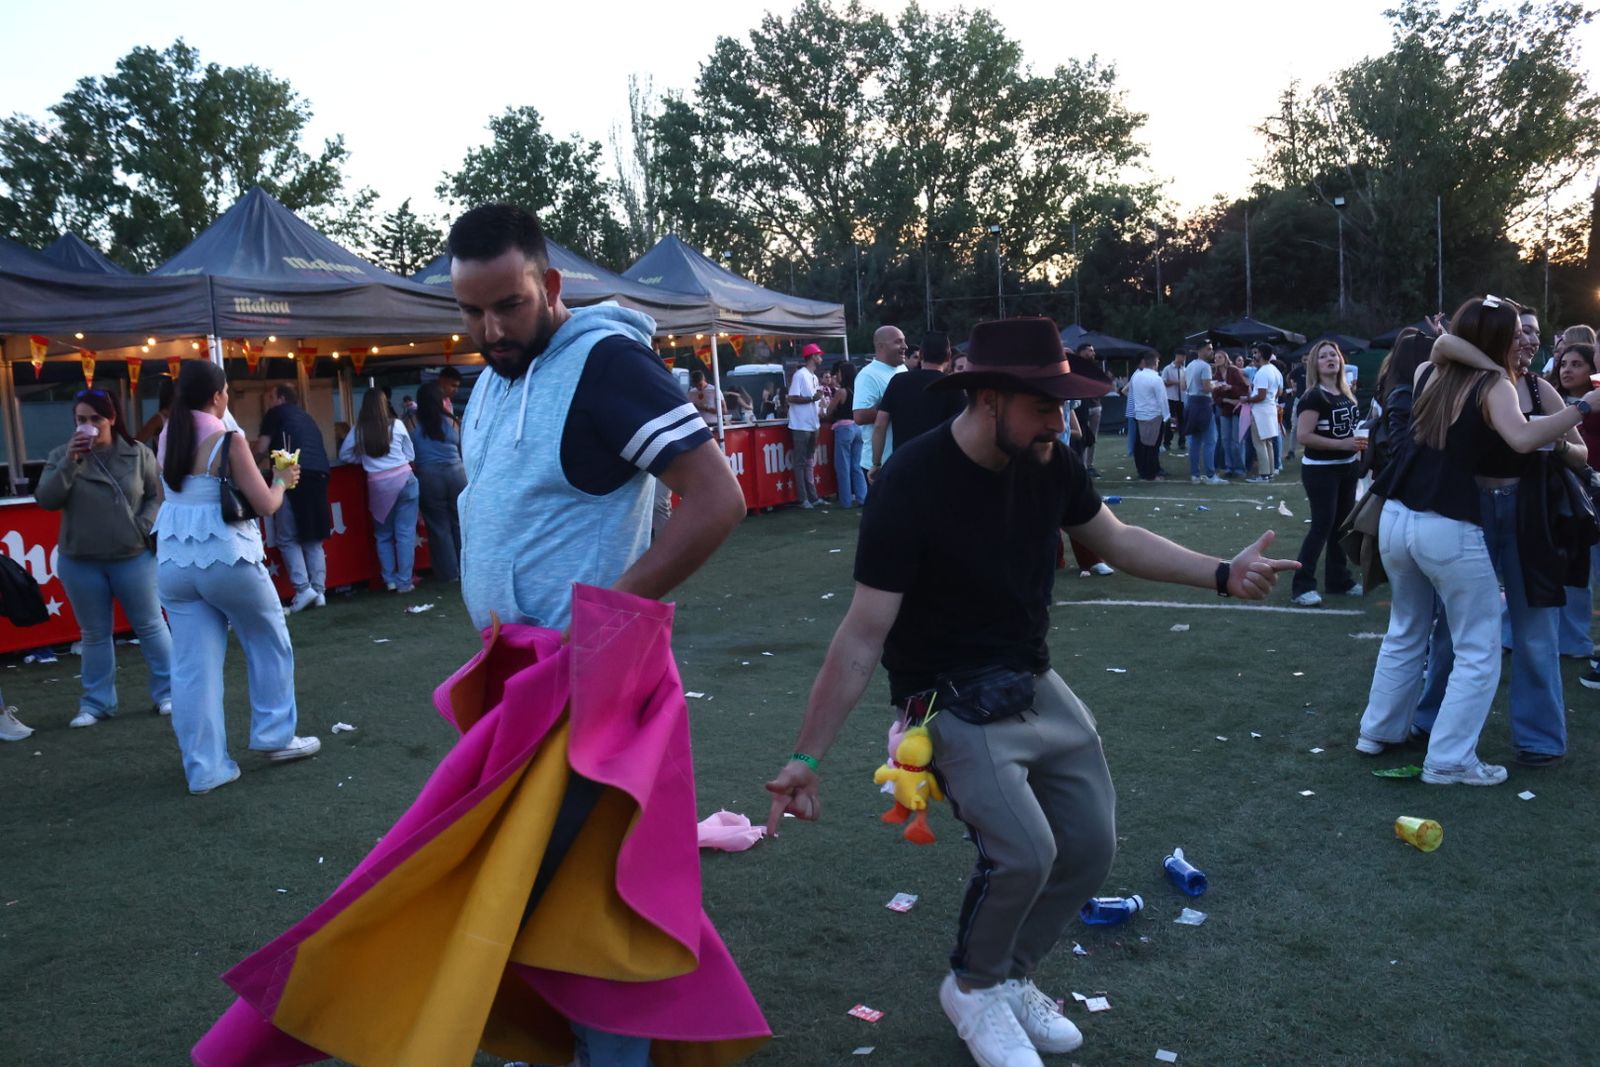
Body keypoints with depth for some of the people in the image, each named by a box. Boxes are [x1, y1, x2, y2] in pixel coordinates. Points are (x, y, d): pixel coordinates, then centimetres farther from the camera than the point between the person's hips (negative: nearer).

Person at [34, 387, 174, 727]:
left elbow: (157, 496, 4)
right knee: (95, 634, 11)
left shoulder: (138, 454, -1)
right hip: (80, 562, 1)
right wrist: (69, 462, -18)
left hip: (133, 557, -1)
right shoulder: (62, 455, 2)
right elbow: (45, 500, -8)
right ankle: (96, 703, 19)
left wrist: (144, 528, -12)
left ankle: (167, 692, 17)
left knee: (150, 625, 6)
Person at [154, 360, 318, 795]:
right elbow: (265, 505, -10)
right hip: (226, 558, -5)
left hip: (173, 561, 6)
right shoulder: (228, 440, -11)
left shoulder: (166, 438, 7)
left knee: (193, 665, 7)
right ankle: (275, 737, 23)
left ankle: (205, 768, 10)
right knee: (269, 641, 17)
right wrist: (282, 480, 9)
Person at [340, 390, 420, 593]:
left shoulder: (359, 429, 0)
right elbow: (411, 455, 7)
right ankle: (404, 581, 1)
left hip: (378, 485, 1)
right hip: (403, 480, -1)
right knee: (405, 533, 2)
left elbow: (344, 455, 9)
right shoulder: (396, 424, -2)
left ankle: (390, 580, 15)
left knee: (383, 535, 15)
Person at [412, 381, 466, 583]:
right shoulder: (450, 421, 4)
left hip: (428, 477, -1)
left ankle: (449, 573, 8)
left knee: (438, 526, 5)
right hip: (455, 473, 1)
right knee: (460, 523, 9)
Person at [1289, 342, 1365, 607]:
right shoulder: (1314, 397, -14)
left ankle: (1339, 579, 25)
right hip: (1320, 470, -8)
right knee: (1322, 525, -10)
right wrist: (1341, 444, -23)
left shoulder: (1346, 394, 9)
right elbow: (1303, 436, -23)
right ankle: (1302, 585, -5)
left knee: (1342, 524, 14)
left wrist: (1359, 443, 6)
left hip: (1346, 468, 8)